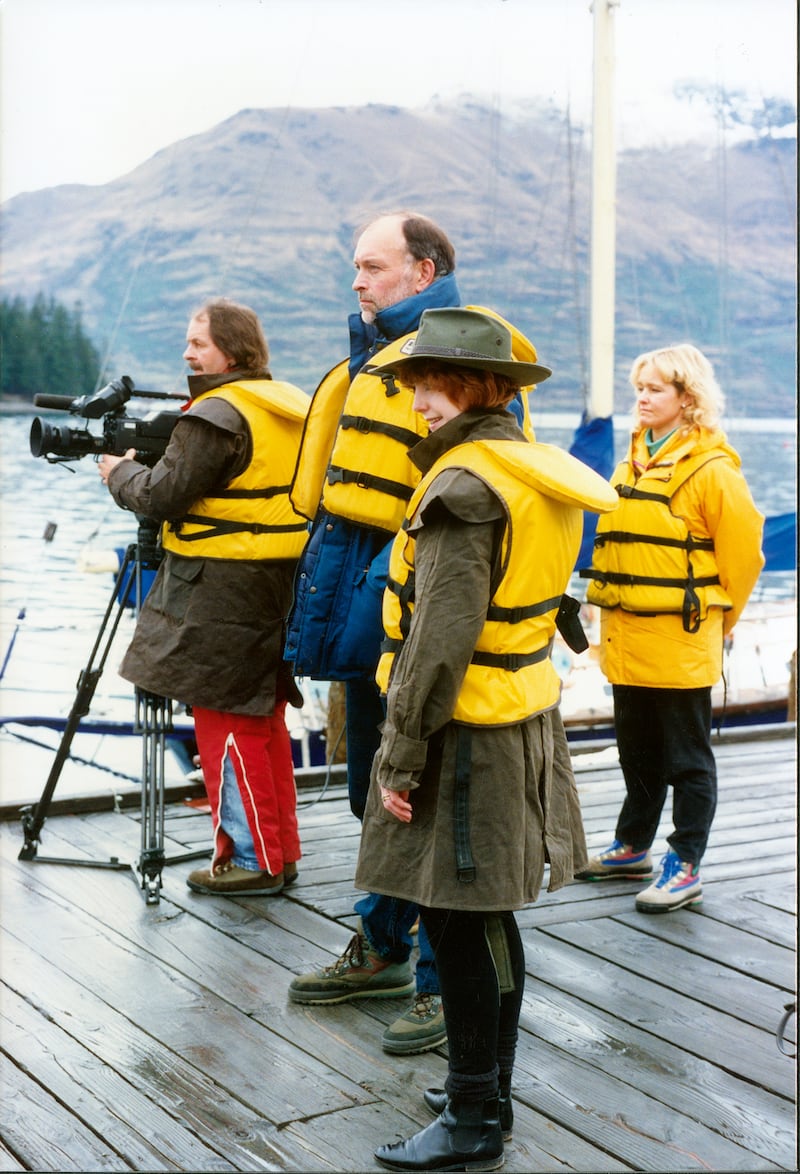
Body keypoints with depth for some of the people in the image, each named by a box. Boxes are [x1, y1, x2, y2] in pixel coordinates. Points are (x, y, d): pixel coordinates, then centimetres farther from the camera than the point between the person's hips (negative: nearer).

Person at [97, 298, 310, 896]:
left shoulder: (217, 415, -15)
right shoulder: (291, 407, 13)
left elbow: (163, 494, -16)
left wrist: (119, 471, 3)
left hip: (222, 590, -9)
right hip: (278, 588, 9)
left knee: (225, 720, -1)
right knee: (263, 717, 15)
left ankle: (251, 860, 3)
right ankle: (281, 851, 22)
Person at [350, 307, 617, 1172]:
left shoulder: (464, 485, -19)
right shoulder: (532, 470, 11)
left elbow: (442, 636, -23)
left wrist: (401, 753, -17)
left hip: (468, 733, -10)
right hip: (520, 719, 10)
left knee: (458, 924, -1)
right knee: (486, 923, 18)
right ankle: (487, 1089, 31)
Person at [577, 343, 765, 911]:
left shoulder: (712, 469, -12)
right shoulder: (633, 462, 11)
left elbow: (743, 551, -8)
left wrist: (714, 618, 0)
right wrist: (614, 608, 14)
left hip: (679, 640, -7)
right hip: (626, 635, 7)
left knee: (687, 756, 3)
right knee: (638, 750, 19)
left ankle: (686, 868, 10)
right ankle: (632, 847, 32)